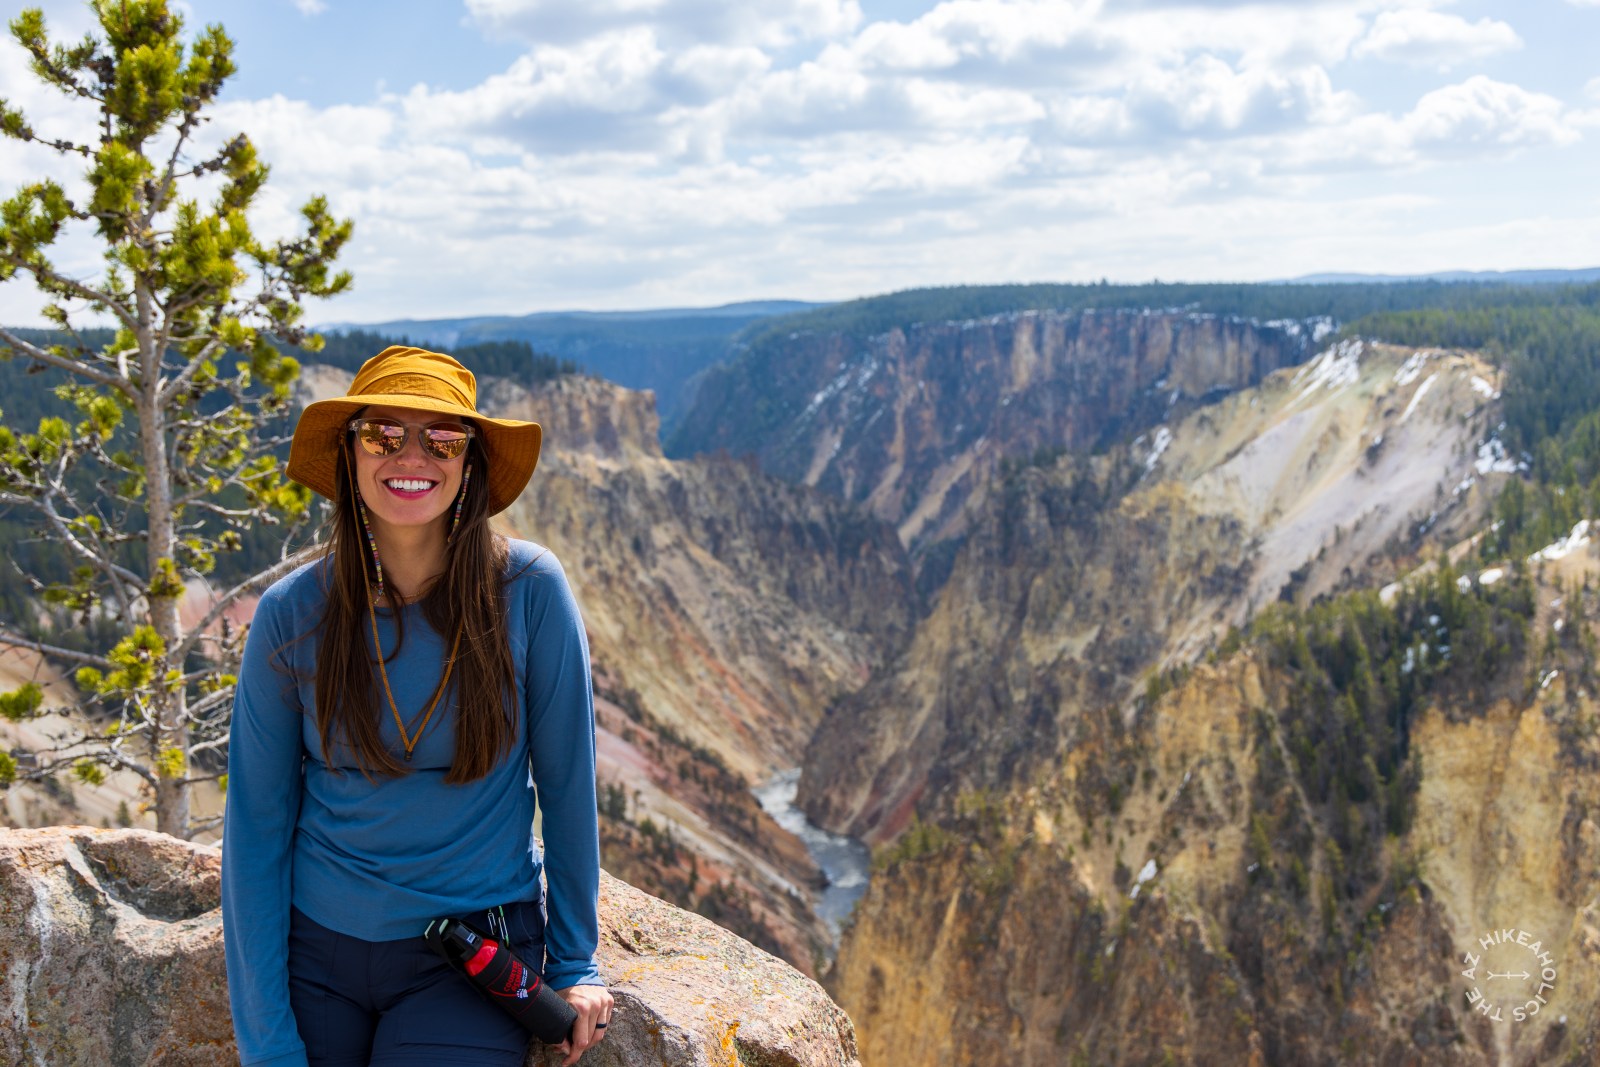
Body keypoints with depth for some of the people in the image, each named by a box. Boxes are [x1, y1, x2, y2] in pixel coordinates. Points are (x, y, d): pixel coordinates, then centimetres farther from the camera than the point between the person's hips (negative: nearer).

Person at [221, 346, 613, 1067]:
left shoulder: (528, 590, -13)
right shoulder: (292, 615, -9)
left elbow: (567, 783, -4)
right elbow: (256, 825, -4)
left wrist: (576, 964, 2)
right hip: (314, 948, 2)